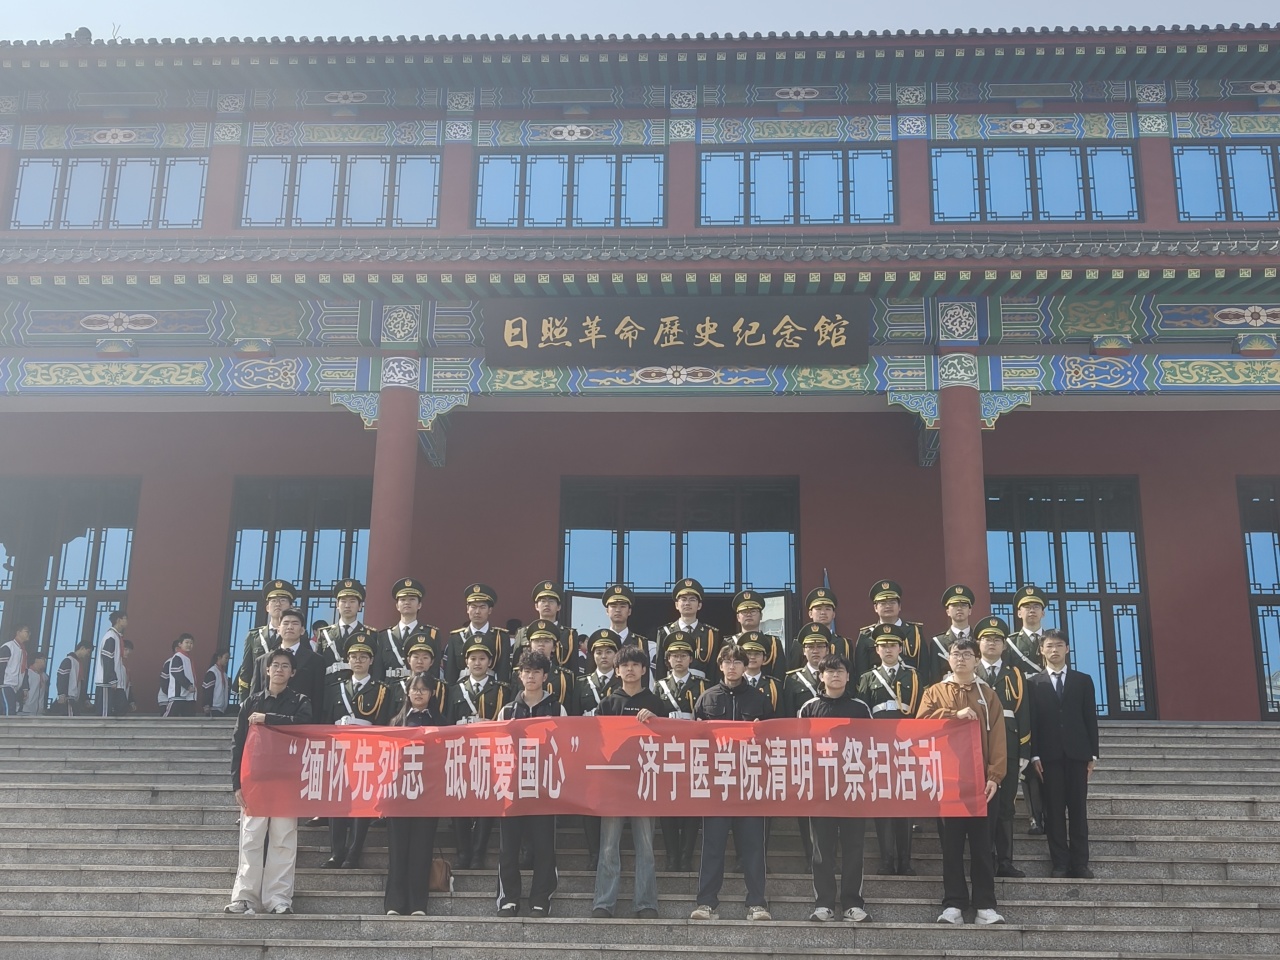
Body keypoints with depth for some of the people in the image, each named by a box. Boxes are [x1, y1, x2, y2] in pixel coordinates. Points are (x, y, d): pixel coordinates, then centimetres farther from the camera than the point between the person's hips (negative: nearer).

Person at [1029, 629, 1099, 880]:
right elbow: (1032, 721, 1)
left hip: (1077, 754, 1)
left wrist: (1092, 755, 1)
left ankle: (1080, 863, 5)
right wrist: (1034, 755, -6)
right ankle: (1060, 863, 4)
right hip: (1049, 755, -1)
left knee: (1078, 809, 1)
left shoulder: (1083, 681, 10)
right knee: (1054, 810, 0)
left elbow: (1091, 719, 7)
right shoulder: (1034, 683, 6)